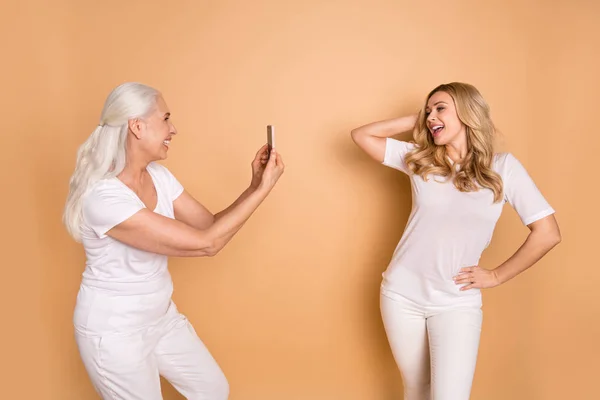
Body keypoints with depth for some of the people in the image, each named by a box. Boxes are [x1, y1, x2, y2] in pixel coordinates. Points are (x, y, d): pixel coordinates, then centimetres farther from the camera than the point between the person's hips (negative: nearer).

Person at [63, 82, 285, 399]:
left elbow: (211, 225, 0)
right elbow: (205, 244, -31)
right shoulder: (104, 197, -31)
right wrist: (264, 189, -26)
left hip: (161, 316, 8)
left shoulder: (158, 175, -5)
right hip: (113, 331, -7)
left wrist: (254, 186, -13)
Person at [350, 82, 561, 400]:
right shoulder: (418, 159, 2)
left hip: (457, 302, -2)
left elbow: (547, 233, -6)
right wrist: (416, 120, -1)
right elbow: (361, 135, 2)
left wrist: (496, 276, -4)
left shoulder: (502, 167, -6)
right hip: (401, 294, 3)